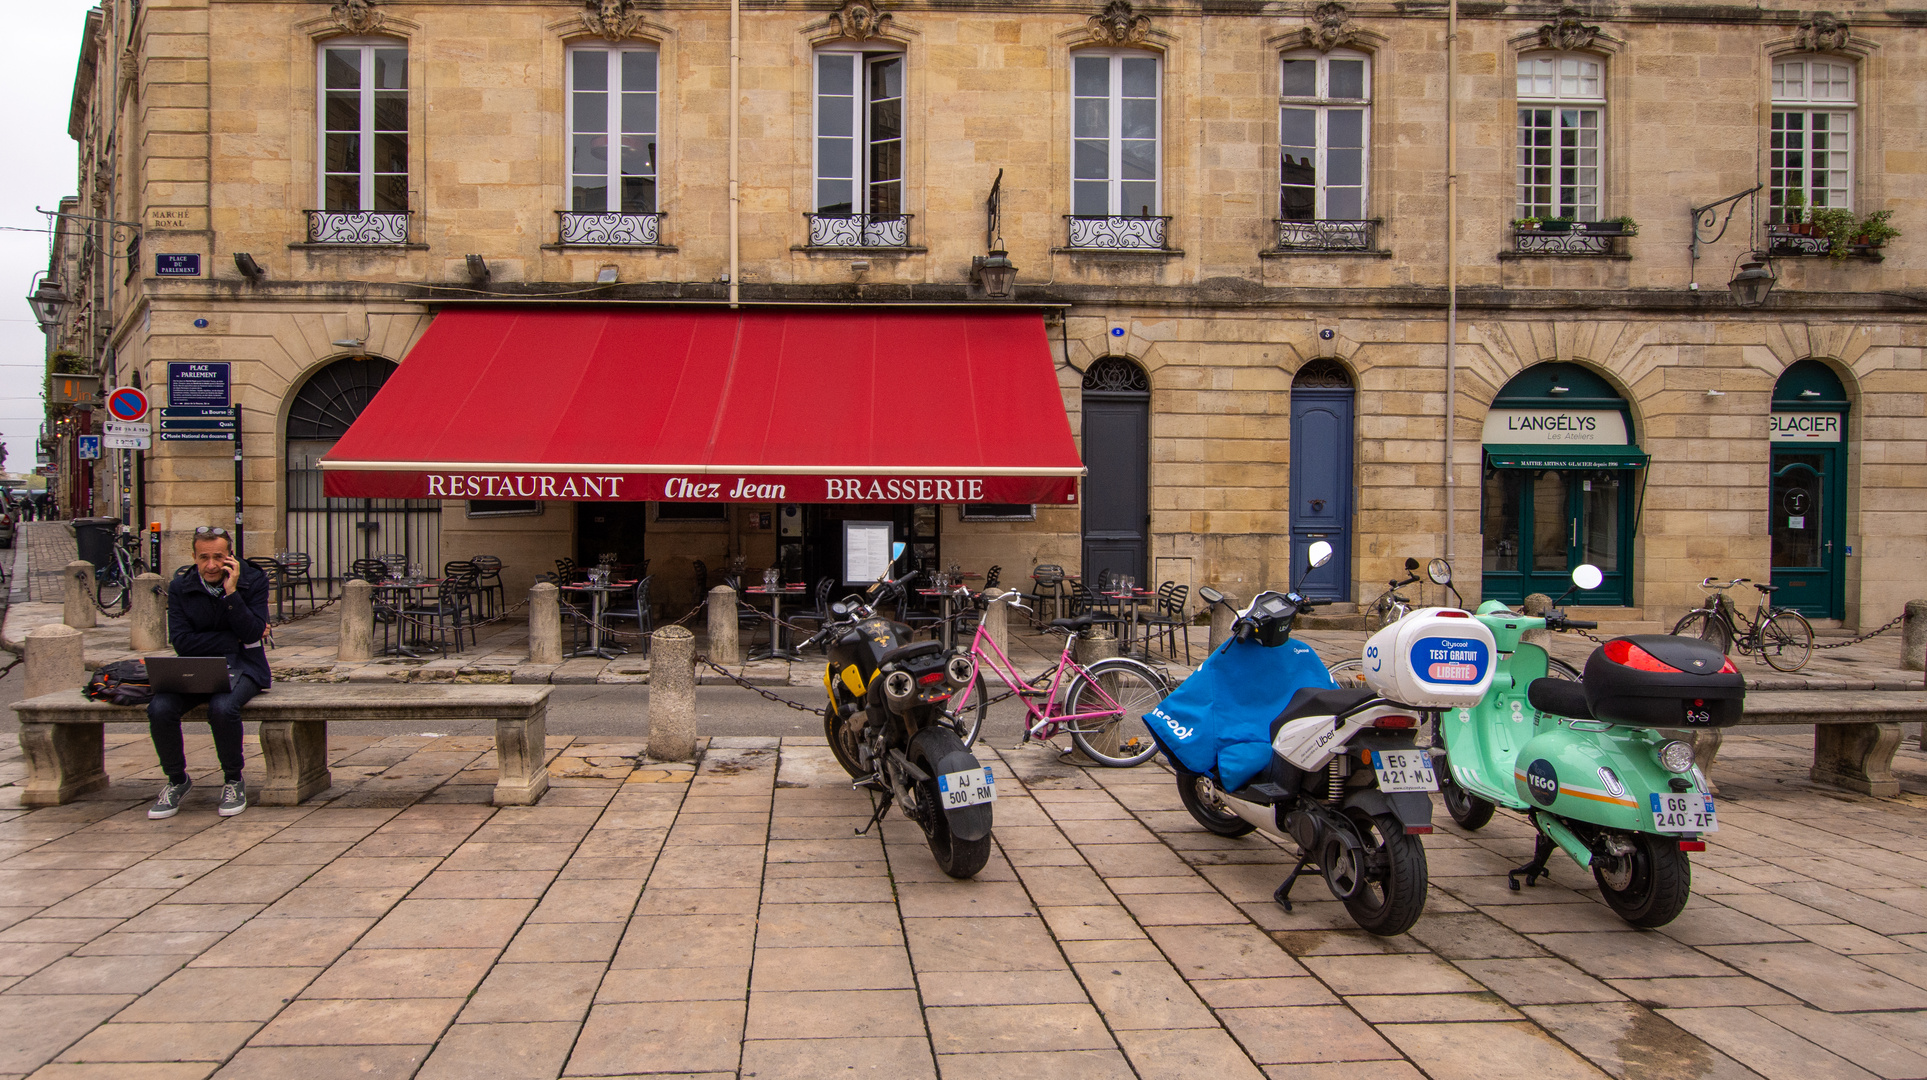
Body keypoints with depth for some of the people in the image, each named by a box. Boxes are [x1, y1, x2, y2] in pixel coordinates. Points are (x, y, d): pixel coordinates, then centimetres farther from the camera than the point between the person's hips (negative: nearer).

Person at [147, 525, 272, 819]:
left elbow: (253, 634, -12)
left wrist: (231, 593, -19)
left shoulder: (253, 581, -2)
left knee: (222, 707, -34)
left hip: (240, 666, -3)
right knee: (159, 708, -26)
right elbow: (182, 643, -5)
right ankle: (177, 780, 0)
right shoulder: (180, 586, 3)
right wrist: (236, 639, -10)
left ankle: (233, 781, -8)